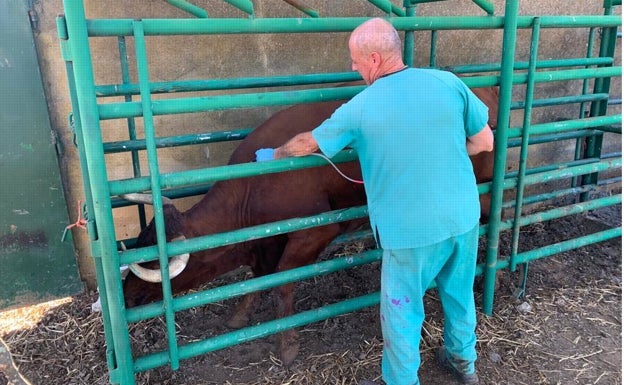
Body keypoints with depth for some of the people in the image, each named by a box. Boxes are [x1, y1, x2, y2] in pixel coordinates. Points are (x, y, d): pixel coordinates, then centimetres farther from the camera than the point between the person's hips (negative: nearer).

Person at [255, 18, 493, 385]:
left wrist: (272, 154, 23)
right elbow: (485, 142, 3)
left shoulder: (359, 108, -11)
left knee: (402, 312, 14)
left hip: (411, 231, -5)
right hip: (465, 217, 5)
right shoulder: (449, 82, -5)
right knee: (459, 294, 25)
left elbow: (307, 143, 4)